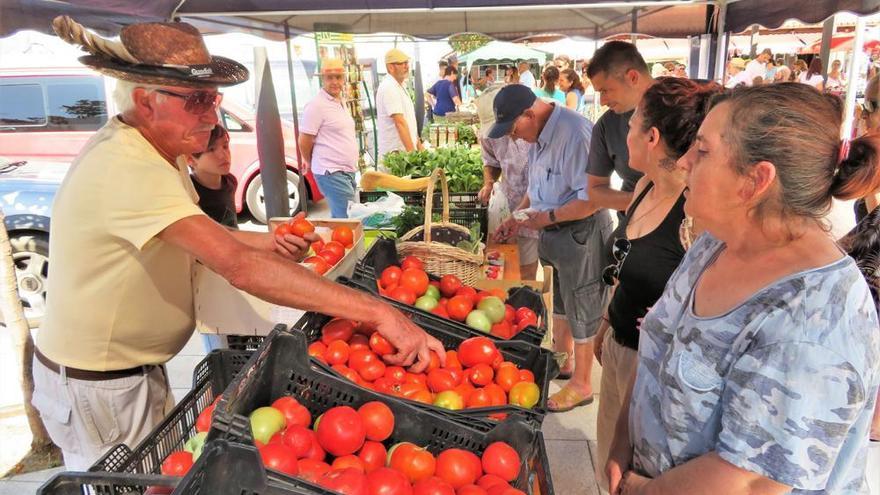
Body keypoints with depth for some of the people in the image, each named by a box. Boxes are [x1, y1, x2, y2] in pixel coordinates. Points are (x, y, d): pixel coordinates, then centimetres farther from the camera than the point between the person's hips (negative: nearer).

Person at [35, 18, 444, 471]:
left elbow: (196, 236, 7)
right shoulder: (129, 171, -31)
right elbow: (240, 267, -41)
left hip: (133, 368, 8)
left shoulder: (155, 151, 1)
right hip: (97, 387, -8)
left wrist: (269, 243, -11)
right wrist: (378, 311, -43)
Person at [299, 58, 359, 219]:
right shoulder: (317, 105, -12)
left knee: (339, 217, 14)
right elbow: (304, 142, -10)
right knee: (345, 219, -11)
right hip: (331, 173, -8)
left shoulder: (341, 102, 15)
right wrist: (310, 162, 5)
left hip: (347, 172, 8)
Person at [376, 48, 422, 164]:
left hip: (406, 150, 9)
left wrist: (419, 145, 19)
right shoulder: (389, 88, -14)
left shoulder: (399, 86, 17)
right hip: (394, 153, -9)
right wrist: (412, 152, -24)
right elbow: (400, 122, -21)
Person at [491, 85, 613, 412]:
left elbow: (591, 200, -29)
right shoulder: (538, 134, 3)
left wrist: (546, 217, -23)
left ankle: (581, 385, 24)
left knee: (581, 309, 7)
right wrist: (518, 217, 6)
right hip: (553, 231, 9)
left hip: (581, 231, -9)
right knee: (560, 301, 24)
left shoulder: (574, 133, -27)